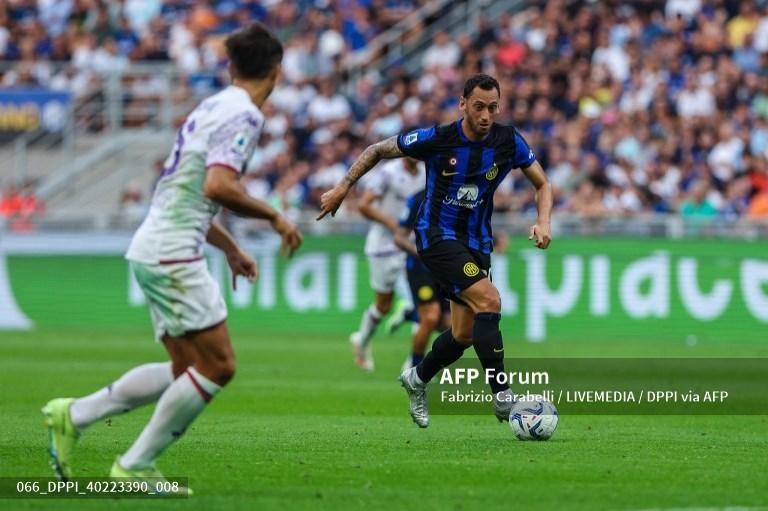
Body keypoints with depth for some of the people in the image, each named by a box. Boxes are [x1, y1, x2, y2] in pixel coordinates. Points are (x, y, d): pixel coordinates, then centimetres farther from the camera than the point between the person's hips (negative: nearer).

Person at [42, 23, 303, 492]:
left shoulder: (215, 107, 18)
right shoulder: (243, 115, -12)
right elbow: (217, 186, -26)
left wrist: (231, 248, 31)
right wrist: (274, 217, -13)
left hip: (154, 251, 10)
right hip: (173, 254, -10)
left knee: (188, 370, 12)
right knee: (218, 366, -7)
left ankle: (73, 416, 14)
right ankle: (136, 466, -3)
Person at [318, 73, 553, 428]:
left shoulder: (509, 142, -8)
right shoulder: (437, 139, -16)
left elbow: (543, 185, 4)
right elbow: (378, 150, -2)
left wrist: (542, 222, -14)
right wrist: (342, 188, -4)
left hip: (476, 242, 5)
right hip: (437, 235, -5)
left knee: (464, 334, 7)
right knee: (489, 300, -25)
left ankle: (417, 379, 37)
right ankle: (502, 396, -23)